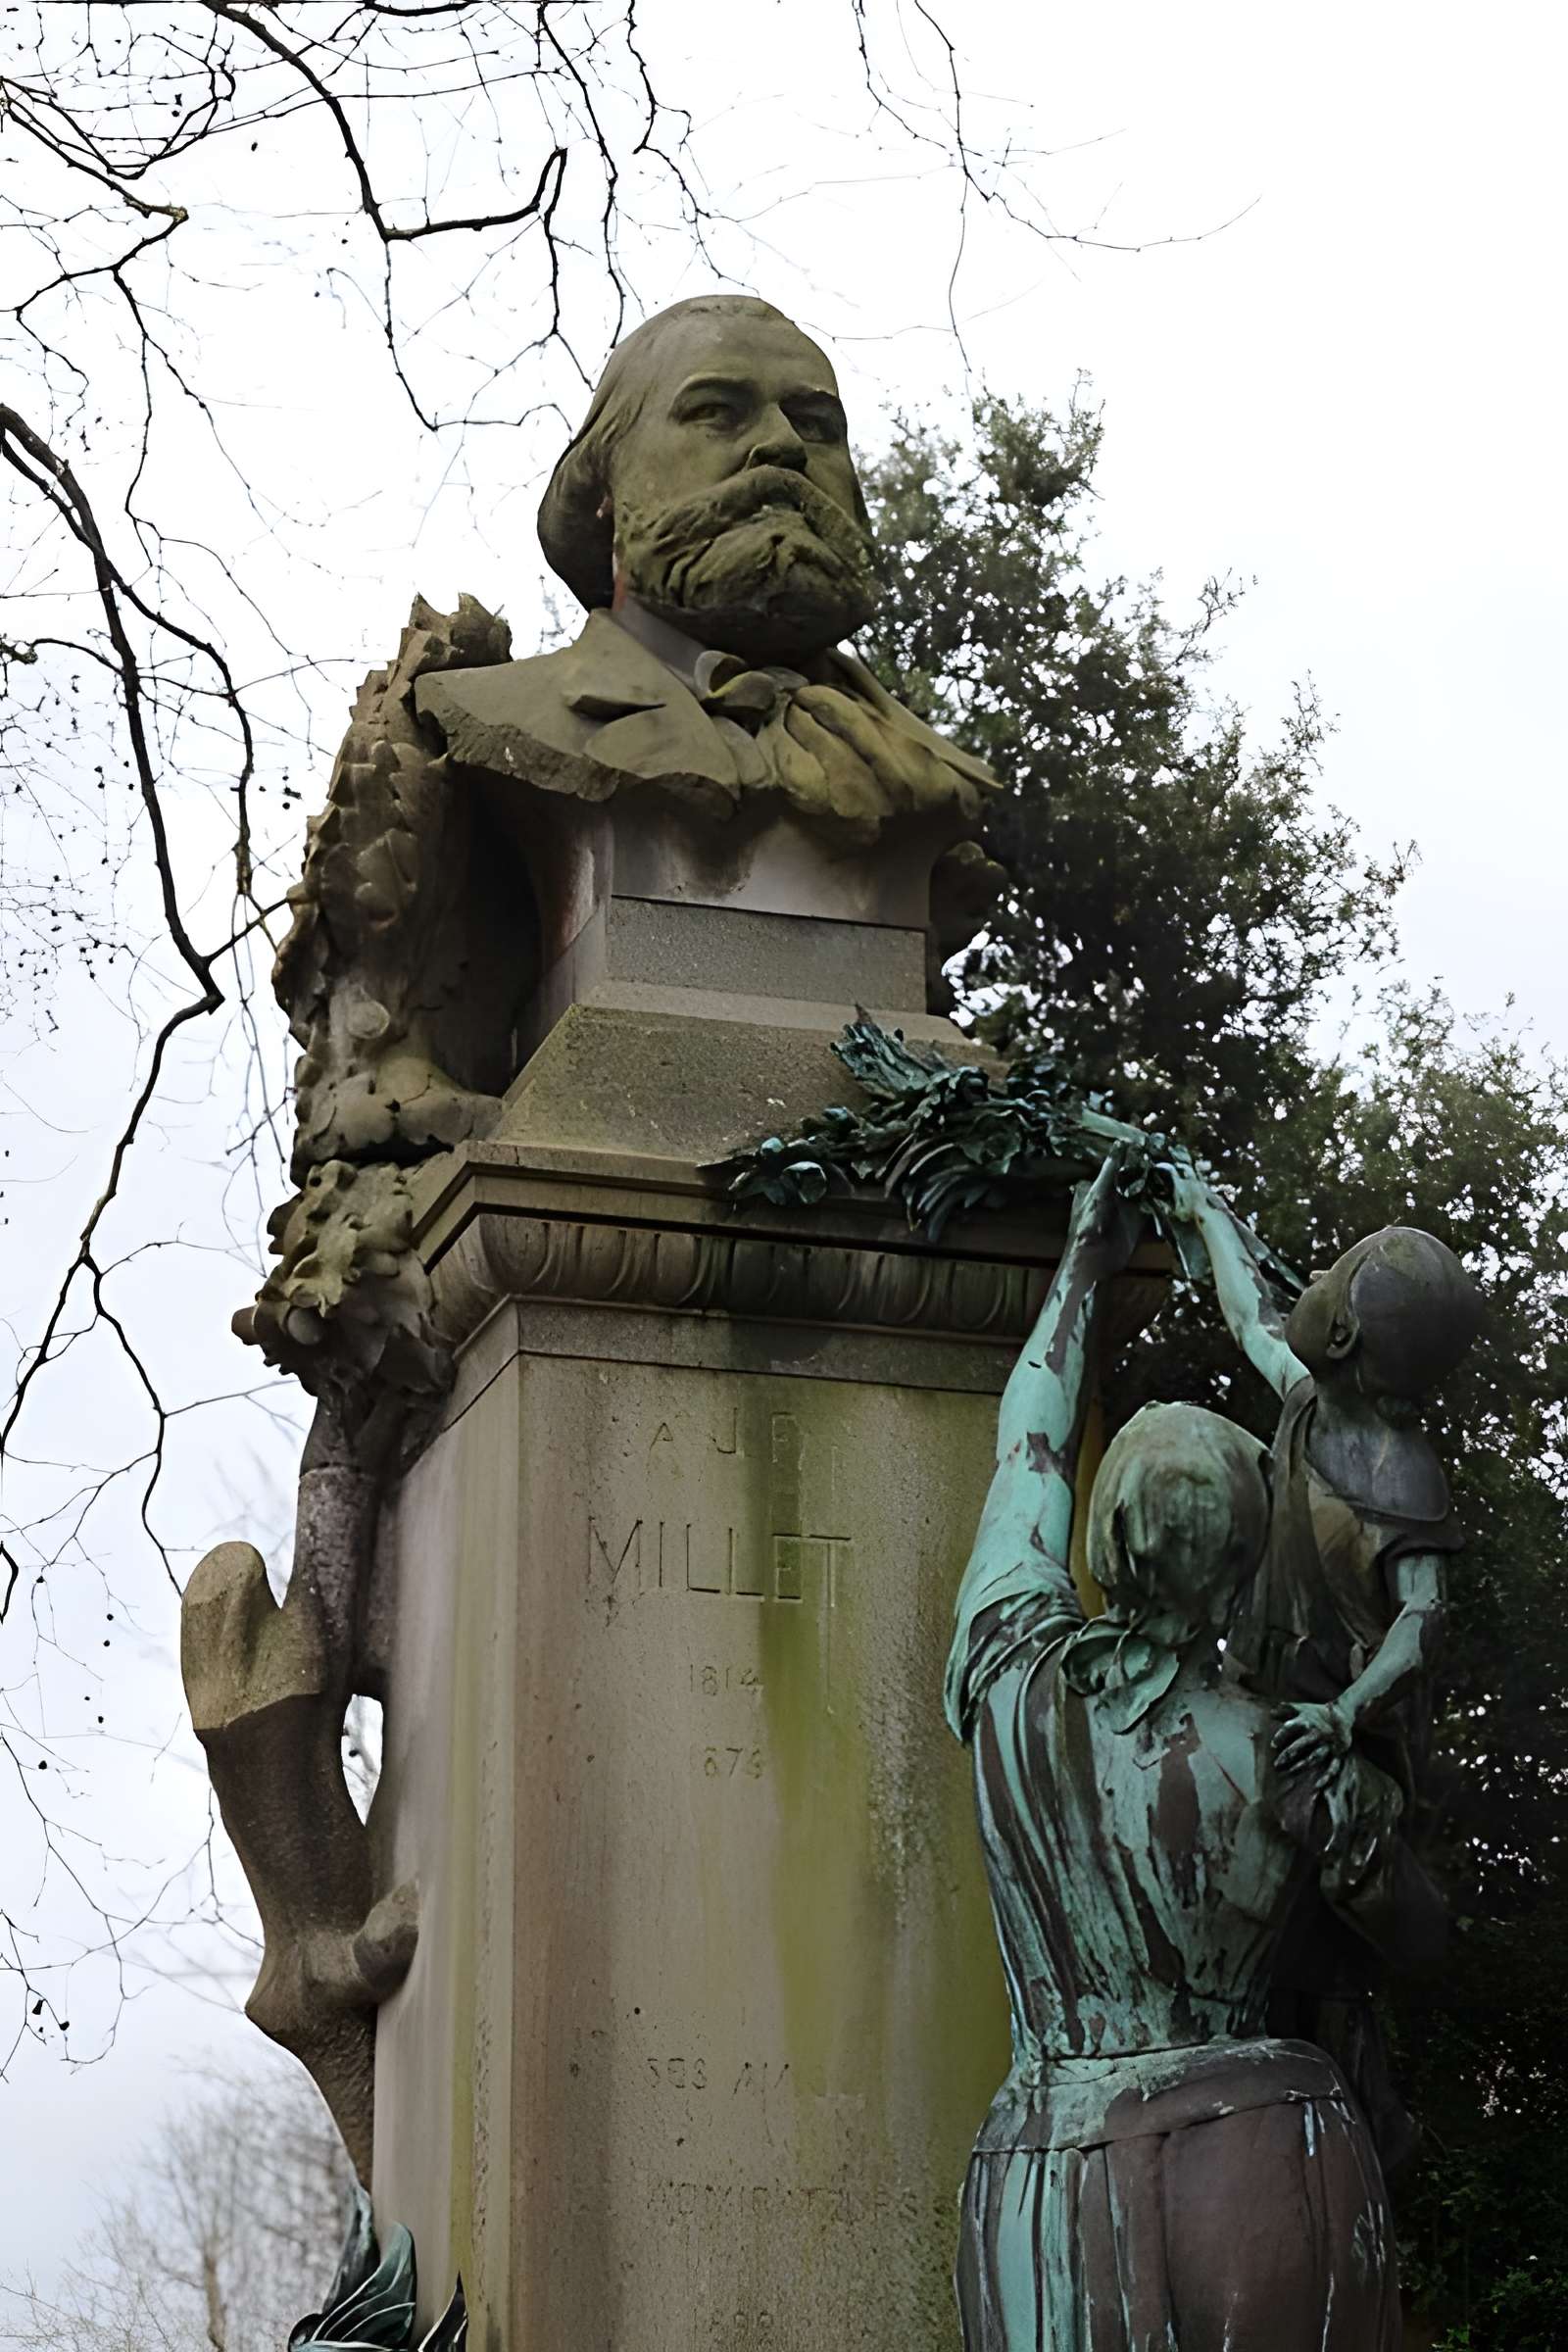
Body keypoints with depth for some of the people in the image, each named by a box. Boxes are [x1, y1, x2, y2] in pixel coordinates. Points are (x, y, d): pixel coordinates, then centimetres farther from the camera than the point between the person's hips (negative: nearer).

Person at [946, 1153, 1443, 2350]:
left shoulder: (1019, 1676, -1)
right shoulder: (1297, 1769, -4)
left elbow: (1029, 1459, 18)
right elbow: (1418, 1929, 16)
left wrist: (1082, 1270, 32)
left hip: (1058, 2181, 1)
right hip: (1269, 2160, -1)